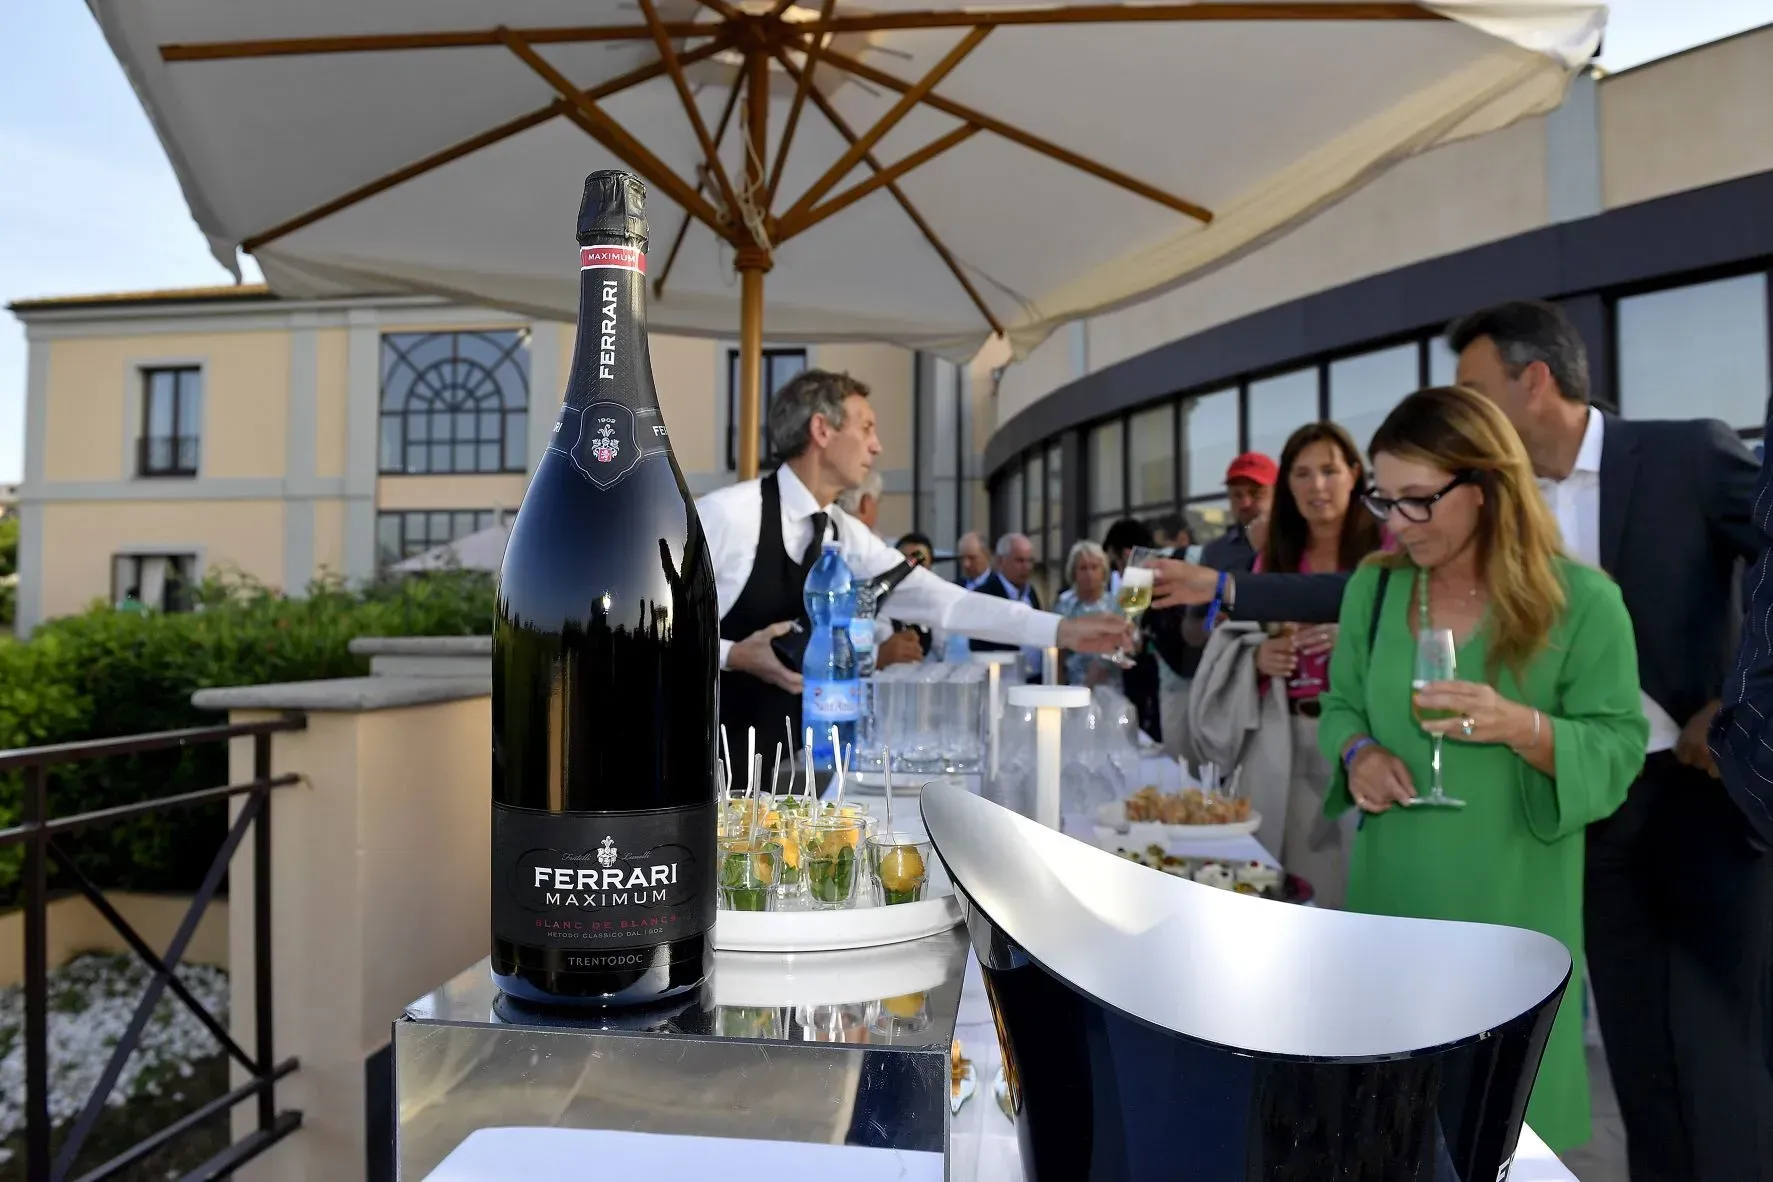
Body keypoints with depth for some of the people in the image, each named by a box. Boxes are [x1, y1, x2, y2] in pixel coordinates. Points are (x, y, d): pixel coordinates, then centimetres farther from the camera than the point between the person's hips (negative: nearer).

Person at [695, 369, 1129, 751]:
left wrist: (1062, 629, -7)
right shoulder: (725, 514, -18)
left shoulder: (846, 536, 1)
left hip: (785, 753, 6)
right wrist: (733, 655, -25)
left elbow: (940, 600, -3)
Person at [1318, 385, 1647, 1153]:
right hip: (1390, 888, 3)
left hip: (1511, 902, -3)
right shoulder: (1372, 588, 2)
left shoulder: (1581, 599, -9)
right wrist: (1357, 752, -10)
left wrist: (1522, 727, -26)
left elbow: (1619, 751, -8)